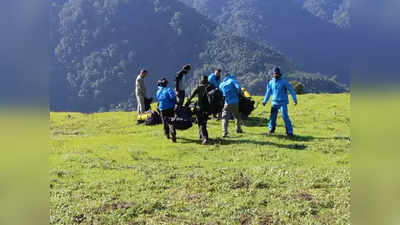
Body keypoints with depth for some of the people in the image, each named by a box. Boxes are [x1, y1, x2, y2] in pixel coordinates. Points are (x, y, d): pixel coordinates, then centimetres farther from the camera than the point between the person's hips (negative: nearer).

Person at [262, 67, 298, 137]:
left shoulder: (284, 82, -8)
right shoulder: (271, 82, 5)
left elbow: (291, 90, -5)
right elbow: (268, 92, 15)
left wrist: (295, 99, -9)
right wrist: (265, 101, 10)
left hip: (283, 103, -4)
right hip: (275, 102, 4)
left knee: (285, 116, -14)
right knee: (272, 116, 7)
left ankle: (289, 132, -8)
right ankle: (271, 129, 32)